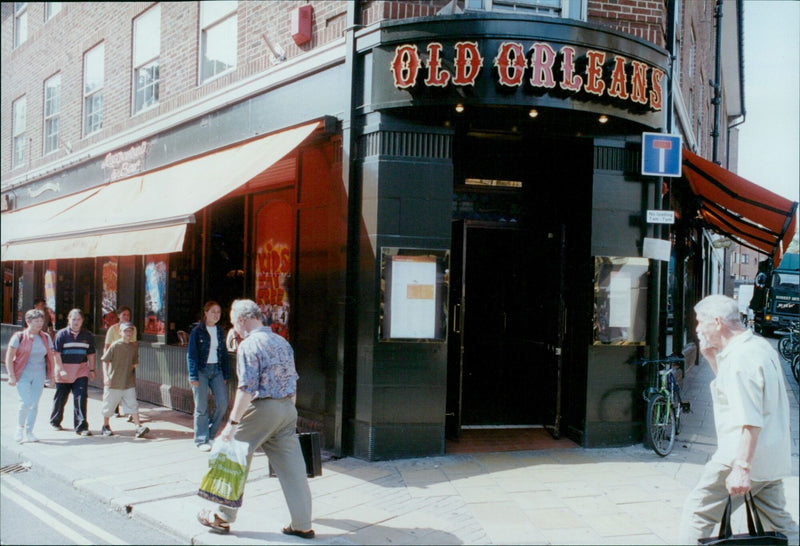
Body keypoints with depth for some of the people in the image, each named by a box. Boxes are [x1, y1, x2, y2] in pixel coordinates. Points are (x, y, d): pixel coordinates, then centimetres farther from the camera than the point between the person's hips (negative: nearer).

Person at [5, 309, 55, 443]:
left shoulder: (46, 338, 8)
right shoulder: (19, 337, -4)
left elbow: (50, 357, 14)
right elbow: (9, 357, -3)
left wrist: (50, 376, 10)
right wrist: (11, 376, -8)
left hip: (39, 375, 4)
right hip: (23, 374, -4)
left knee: (35, 404, 2)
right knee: (26, 402, -14)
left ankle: (28, 432, 13)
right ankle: (20, 427, 10)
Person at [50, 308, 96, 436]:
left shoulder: (87, 335, 6)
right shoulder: (61, 334, -3)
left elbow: (91, 354, 12)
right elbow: (57, 354, -6)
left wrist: (92, 370, 8)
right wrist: (61, 370, -13)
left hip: (81, 371, 1)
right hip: (64, 371, -1)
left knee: (81, 398, -9)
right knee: (60, 398, 12)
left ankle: (81, 426, -8)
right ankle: (55, 421, 34)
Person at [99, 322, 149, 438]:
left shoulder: (134, 346, 6)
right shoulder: (115, 345, -8)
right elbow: (105, 361, -7)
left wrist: (134, 366, 3)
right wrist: (106, 376, -15)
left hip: (129, 382, 3)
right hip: (114, 382, -3)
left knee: (133, 404, -4)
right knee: (109, 405, 9)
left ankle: (138, 426, -6)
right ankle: (105, 426, 27)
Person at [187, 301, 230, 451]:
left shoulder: (220, 331, 11)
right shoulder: (197, 331, -3)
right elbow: (191, 354, -5)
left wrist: (225, 375, 11)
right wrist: (193, 376, -12)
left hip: (217, 370, 4)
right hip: (201, 370, -4)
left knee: (222, 403, -4)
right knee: (201, 407, 0)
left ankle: (211, 434, 15)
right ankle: (201, 440, 11)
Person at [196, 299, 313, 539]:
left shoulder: (249, 345, -11)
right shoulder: (282, 342, 12)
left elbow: (247, 388, -19)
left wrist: (233, 423, -17)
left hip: (261, 408, -7)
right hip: (287, 407, 7)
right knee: (292, 467, 8)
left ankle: (223, 517, 18)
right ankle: (303, 525, 11)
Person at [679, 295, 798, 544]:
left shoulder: (741, 357, -20)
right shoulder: (760, 345, 11)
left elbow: (750, 420, -26)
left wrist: (742, 467, -30)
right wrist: (712, 357, 13)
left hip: (745, 455, -10)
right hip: (773, 458, 10)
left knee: (697, 512, -1)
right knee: (778, 523, 17)